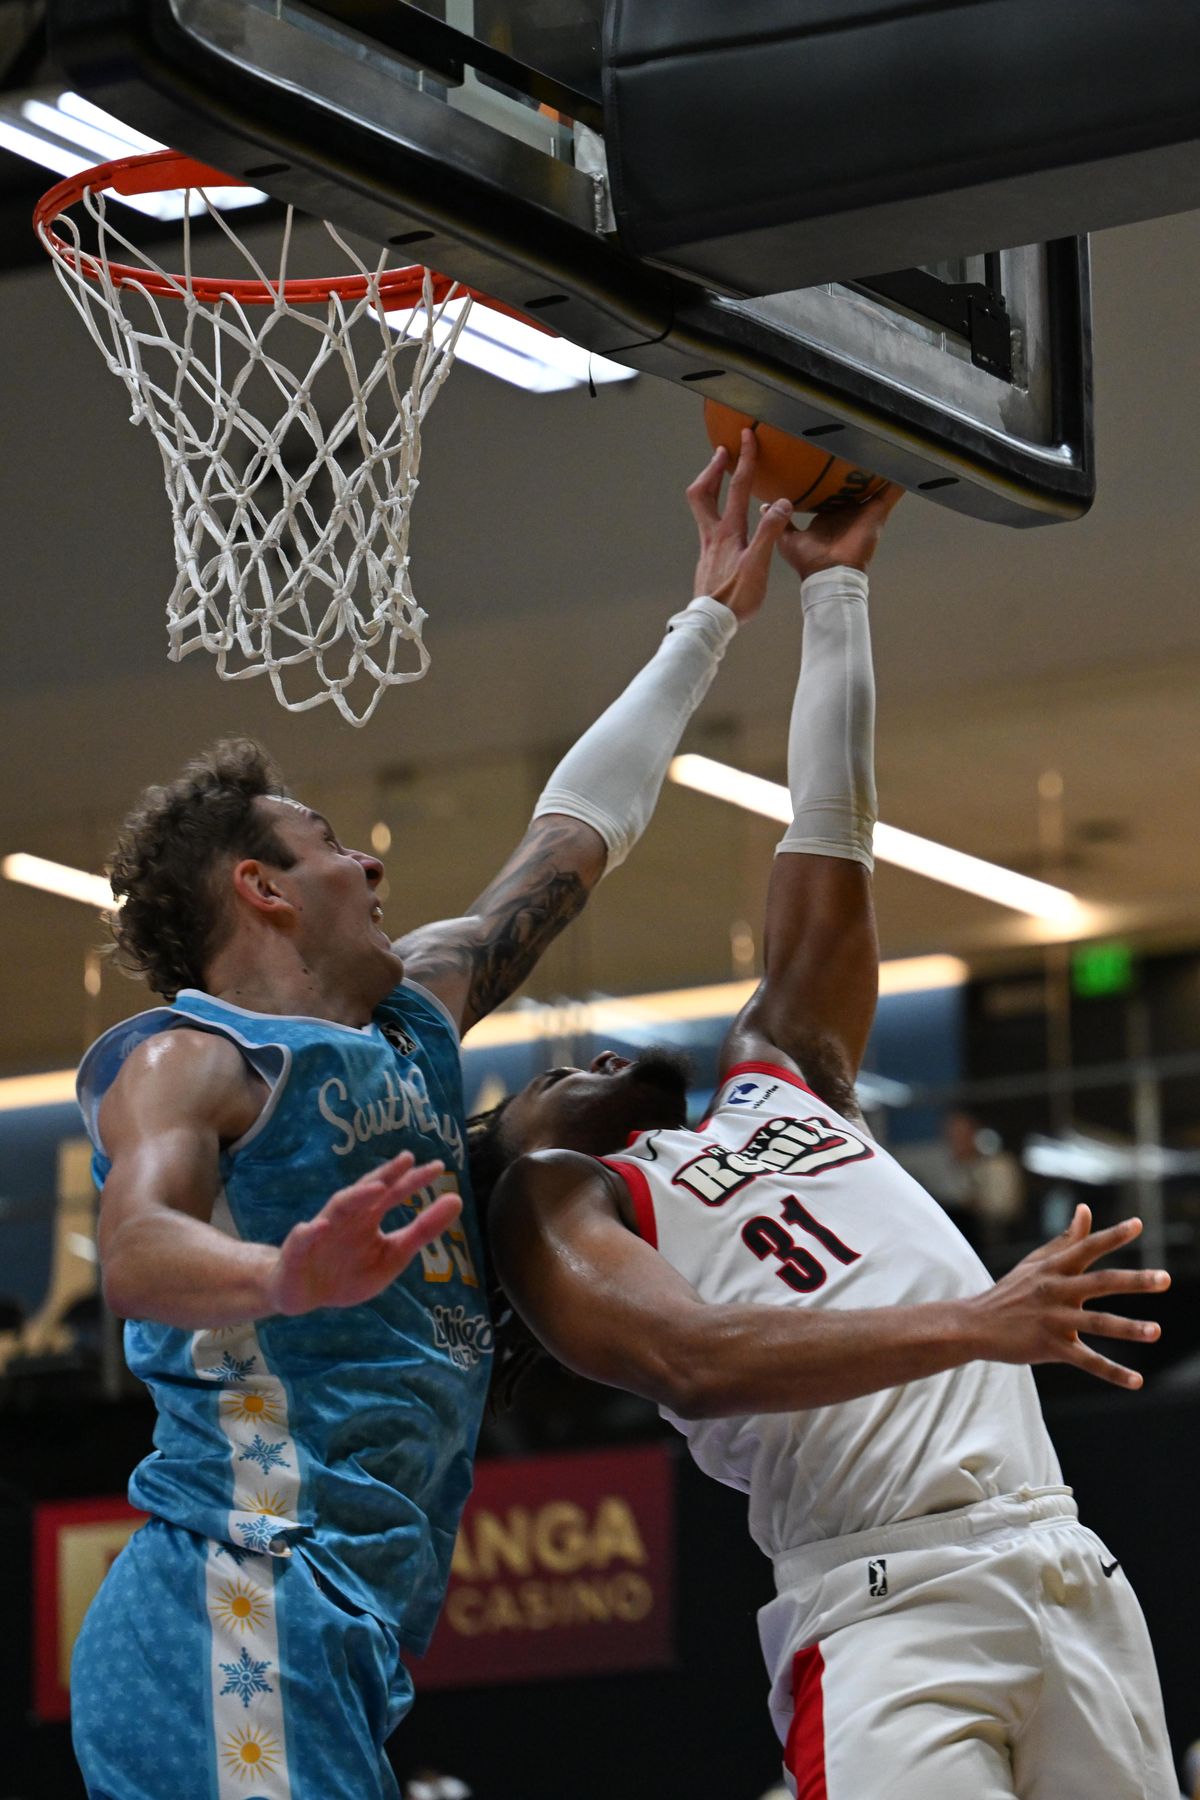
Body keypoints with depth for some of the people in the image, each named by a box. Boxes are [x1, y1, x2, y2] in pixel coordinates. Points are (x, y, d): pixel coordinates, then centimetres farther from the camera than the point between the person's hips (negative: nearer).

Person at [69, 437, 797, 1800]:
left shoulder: (416, 1017, 23)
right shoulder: (186, 1062, -4)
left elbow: (577, 831, 34)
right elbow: (136, 1254, -24)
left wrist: (710, 620, 40)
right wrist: (286, 1272, -46)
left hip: (341, 1636, 9)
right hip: (241, 1610, -9)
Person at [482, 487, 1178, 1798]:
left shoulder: (777, 1078, 28)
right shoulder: (553, 1204, 9)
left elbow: (829, 852, 28)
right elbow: (692, 1362, -10)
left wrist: (835, 587, 30)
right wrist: (971, 1325, -21)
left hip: (1067, 1572, 6)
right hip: (885, 1604, -6)